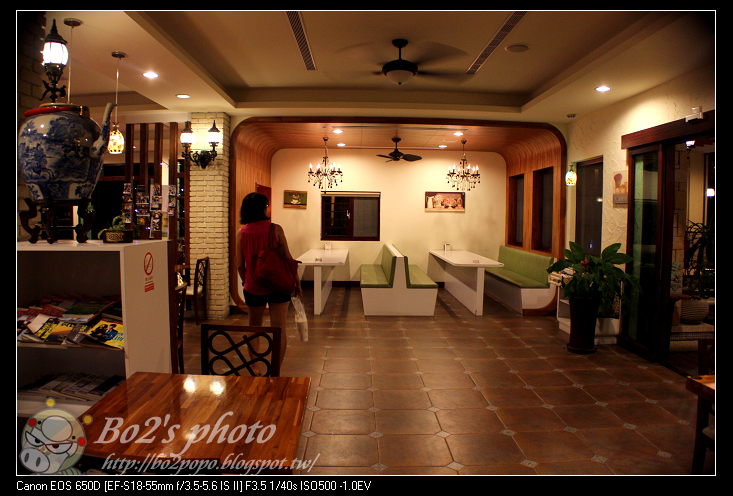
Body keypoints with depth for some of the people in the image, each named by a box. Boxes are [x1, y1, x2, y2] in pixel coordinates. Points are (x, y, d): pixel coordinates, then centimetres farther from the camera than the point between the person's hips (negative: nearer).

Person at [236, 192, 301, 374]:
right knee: (279, 330, 4)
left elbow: (240, 265, 1)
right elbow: (288, 258, -8)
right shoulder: (276, 229, -9)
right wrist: (297, 282, 3)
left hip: (253, 287, 3)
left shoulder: (242, 232, -3)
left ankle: (255, 367, 31)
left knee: (254, 328, 21)